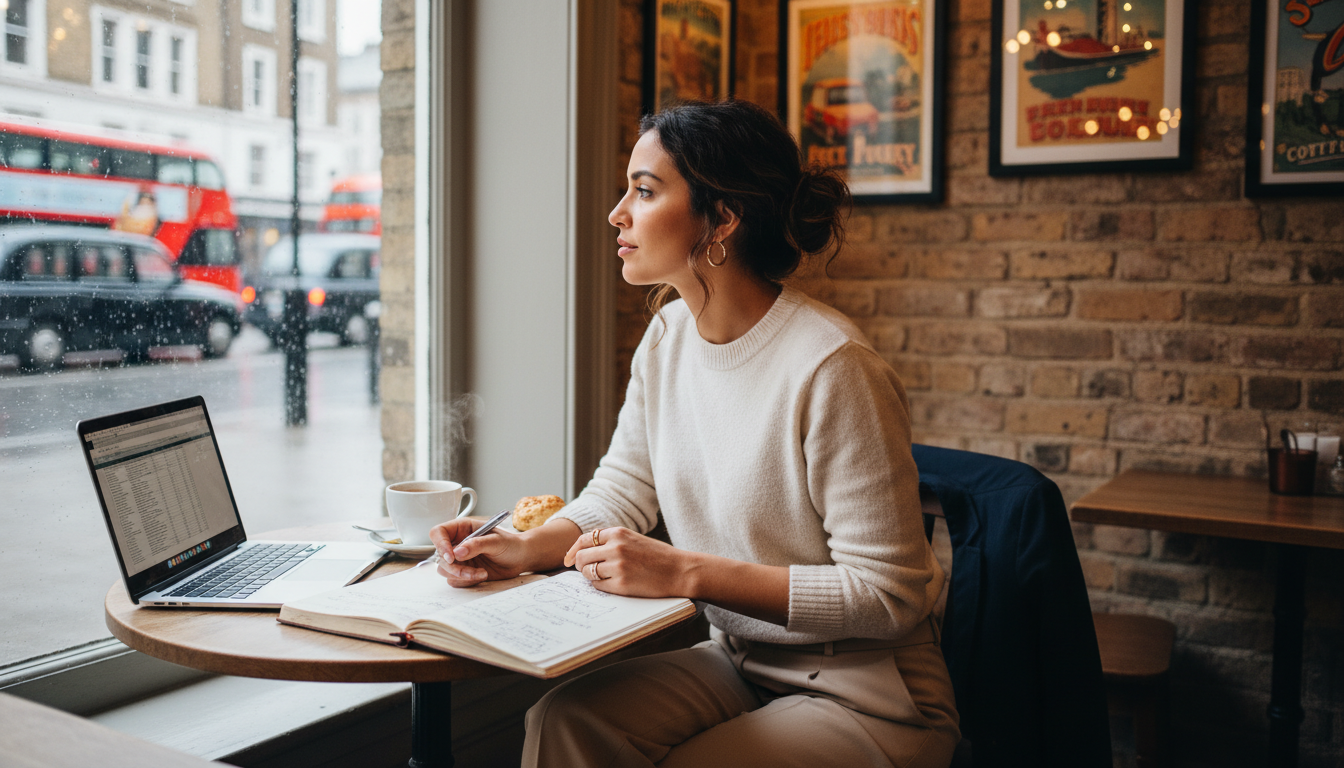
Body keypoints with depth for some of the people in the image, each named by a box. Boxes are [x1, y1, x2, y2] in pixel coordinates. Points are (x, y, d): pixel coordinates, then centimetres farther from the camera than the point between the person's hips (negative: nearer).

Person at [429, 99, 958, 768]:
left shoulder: (831, 368, -24)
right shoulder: (667, 337, 1)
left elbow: (888, 593, -22)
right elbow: (621, 491, 7)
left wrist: (686, 573, -25)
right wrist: (526, 548, -13)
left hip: (865, 694, -5)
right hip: (737, 663, 6)